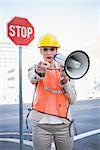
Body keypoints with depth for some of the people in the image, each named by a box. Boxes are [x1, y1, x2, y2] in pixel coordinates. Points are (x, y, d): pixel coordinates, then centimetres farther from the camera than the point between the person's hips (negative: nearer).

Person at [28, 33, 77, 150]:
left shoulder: (65, 70, 6)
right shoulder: (35, 68, 1)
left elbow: (72, 100, 1)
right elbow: (32, 78, -26)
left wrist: (65, 81, -13)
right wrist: (39, 71, -48)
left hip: (64, 124, 2)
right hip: (41, 125, -2)